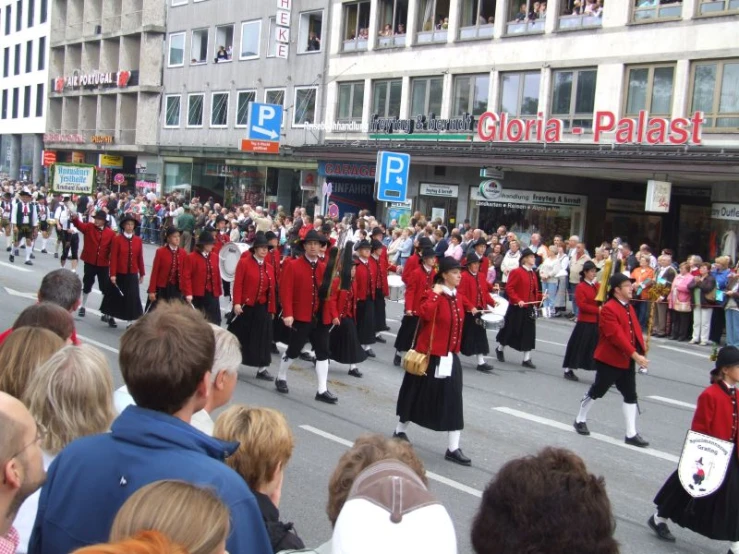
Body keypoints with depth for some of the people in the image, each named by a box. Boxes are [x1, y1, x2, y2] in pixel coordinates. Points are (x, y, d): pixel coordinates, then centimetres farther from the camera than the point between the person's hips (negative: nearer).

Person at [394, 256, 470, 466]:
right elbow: (424, 313, -33)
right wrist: (435, 294, -27)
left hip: (449, 356, 7)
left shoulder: (458, 298, 9)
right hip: (429, 354, -7)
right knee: (417, 393, 9)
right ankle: (400, 431, 31)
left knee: (453, 399, 1)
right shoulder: (434, 295, -14)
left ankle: (453, 449, 4)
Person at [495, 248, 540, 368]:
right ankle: (500, 349, 31)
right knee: (510, 330, 6)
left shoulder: (533, 274, 11)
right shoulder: (516, 272, -12)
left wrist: (536, 300, 4)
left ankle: (527, 359, 7)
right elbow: (509, 288, -16)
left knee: (529, 333, 3)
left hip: (529, 308, 7)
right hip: (516, 308, -7)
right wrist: (517, 300, -23)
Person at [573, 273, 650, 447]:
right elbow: (617, 336, -26)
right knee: (597, 391, 6)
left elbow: (635, 331, 12)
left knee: (631, 395, 7)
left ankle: (631, 434, 11)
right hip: (609, 360, -8)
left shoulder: (629, 307, 10)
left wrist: (641, 352, 1)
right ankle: (580, 419, 27)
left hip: (627, 360, 8)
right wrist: (635, 355, -27)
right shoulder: (608, 309, -20)